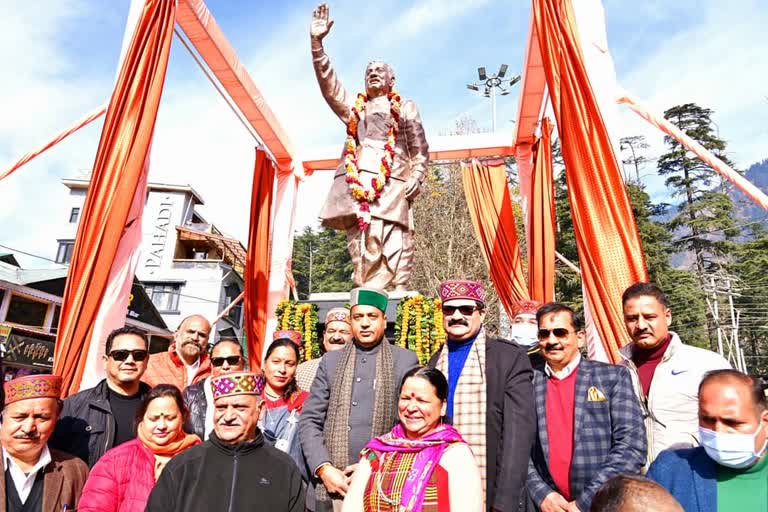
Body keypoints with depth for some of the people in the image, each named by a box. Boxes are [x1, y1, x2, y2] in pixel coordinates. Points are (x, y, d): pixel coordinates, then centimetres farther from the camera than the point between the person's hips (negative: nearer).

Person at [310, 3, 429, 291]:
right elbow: (328, 83, 15)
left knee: (393, 243, -16)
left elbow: (420, 149, 13)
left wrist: (417, 177, -4)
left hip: (391, 181, -2)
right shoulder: (352, 106, 30)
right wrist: (317, 43, 4)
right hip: (356, 179, 2)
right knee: (360, 242, -10)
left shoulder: (406, 108, 22)